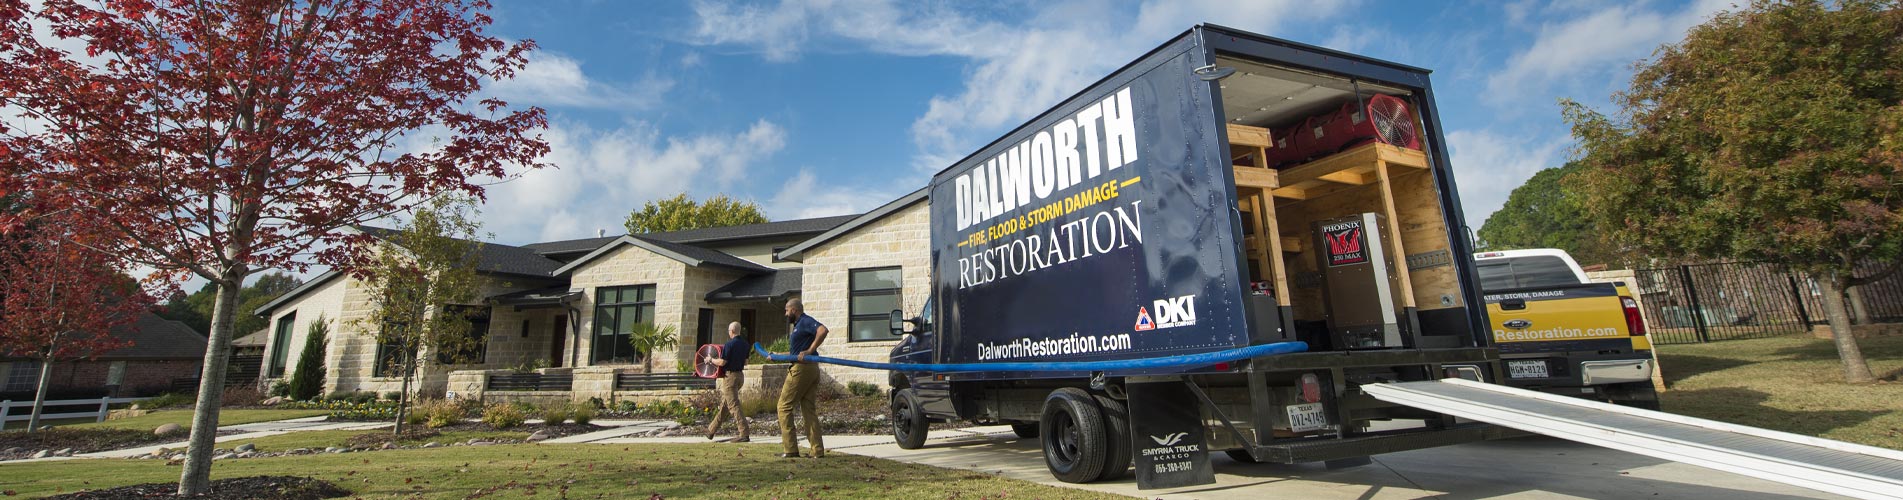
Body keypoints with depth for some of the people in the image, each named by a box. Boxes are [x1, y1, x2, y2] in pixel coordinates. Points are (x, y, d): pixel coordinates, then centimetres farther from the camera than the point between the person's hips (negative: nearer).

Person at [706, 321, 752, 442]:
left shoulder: (730, 344, -16)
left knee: (734, 405, -7)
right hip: (740, 375, 9)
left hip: (730, 376, -9)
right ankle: (712, 430, 31)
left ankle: (744, 434, -11)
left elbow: (722, 362, -16)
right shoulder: (745, 344, 7)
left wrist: (710, 360, 1)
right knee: (725, 403, 18)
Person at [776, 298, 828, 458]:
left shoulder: (805, 321, -9)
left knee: (784, 406, -2)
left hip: (802, 368, -10)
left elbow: (823, 330, -28)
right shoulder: (798, 325, 22)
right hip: (811, 369, 10)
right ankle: (817, 450, 7)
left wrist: (809, 351, -27)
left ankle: (791, 449, -2)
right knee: (809, 410, 8)